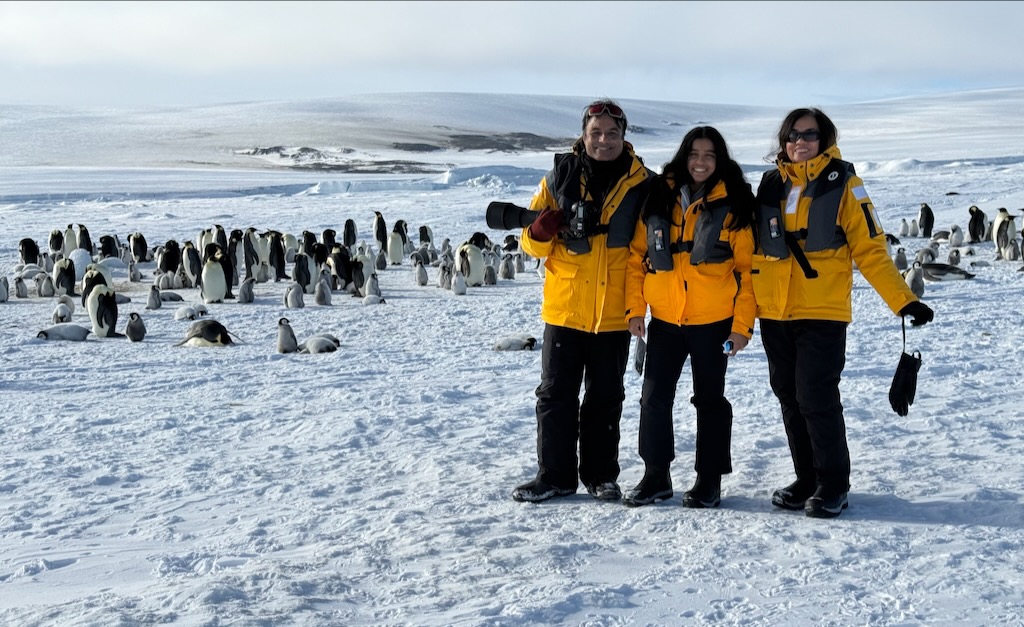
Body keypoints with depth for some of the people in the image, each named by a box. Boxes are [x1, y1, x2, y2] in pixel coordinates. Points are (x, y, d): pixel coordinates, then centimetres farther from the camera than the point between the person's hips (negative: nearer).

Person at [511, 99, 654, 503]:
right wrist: (540, 231, -19)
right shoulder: (559, 177, 1)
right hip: (564, 307, 0)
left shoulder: (641, 185, 1)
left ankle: (600, 475, 22)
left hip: (614, 312, 0)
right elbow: (531, 243, 4)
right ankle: (555, 476, 14)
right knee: (555, 393, 4)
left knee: (606, 397, 10)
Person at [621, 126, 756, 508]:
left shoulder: (734, 205, -2)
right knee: (654, 397, 5)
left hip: (713, 321, -3)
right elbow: (637, 255, 6)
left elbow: (747, 269, -3)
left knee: (709, 398, 8)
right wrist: (634, 308, -2)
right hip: (664, 319, 3)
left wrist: (742, 325, -8)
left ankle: (709, 480, 18)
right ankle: (655, 476, 19)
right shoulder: (658, 198, 5)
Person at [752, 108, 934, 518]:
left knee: (818, 399, -7)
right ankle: (806, 479, 23)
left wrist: (903, 300, -11)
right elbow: (755, 248, 15)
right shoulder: (771, 184, 11)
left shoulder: (842, 183, -1)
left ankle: (833, 486, 7)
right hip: (773, 314, 5)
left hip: (823, 313, -5)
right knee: (790, 398, 10)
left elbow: (870, 248, -4)